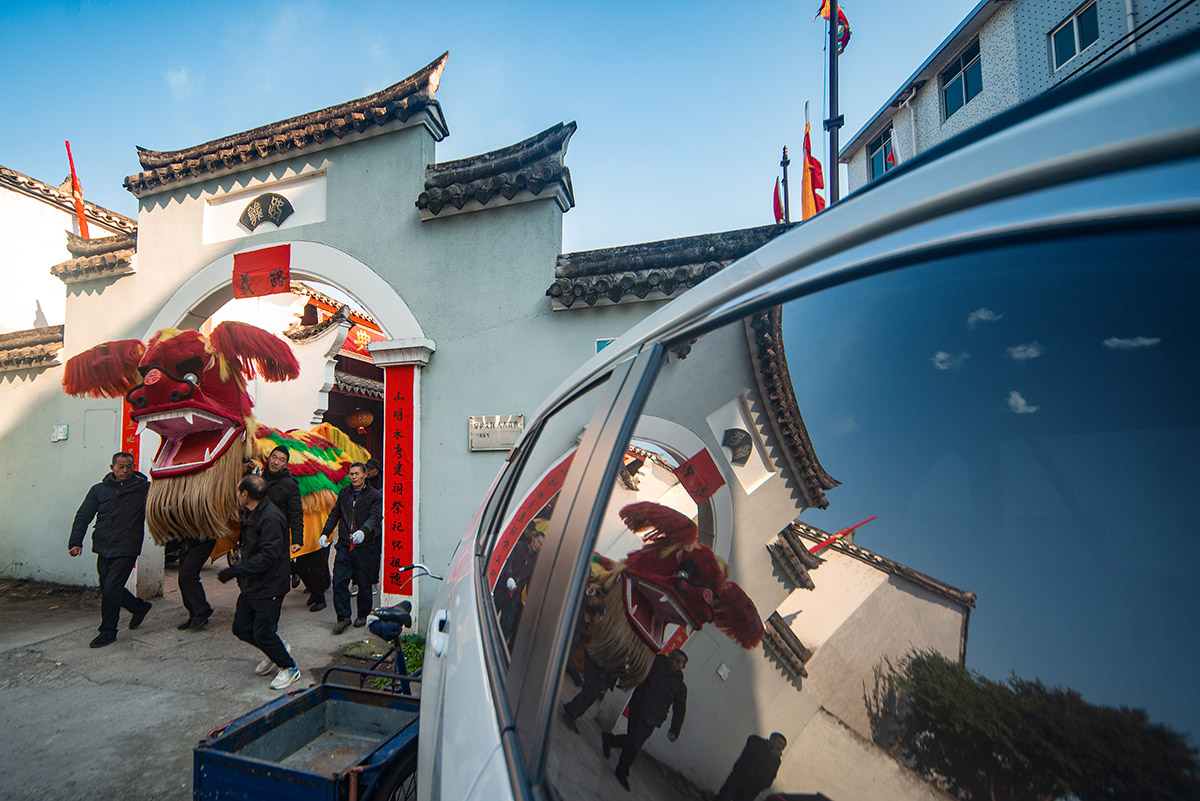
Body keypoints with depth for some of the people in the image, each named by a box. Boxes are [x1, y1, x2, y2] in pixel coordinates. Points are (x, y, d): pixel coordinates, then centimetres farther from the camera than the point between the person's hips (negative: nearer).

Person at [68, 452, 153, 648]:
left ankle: (108, 631, 9)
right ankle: (139, 607, 33)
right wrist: (76, 542, -3)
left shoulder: (144, 488, -1)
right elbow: (83, 516, 7)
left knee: (111, 589, -6)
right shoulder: (99, 490, 8)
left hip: (126, 549, -4)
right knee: (107, 588, 11)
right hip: (104, 548, 5)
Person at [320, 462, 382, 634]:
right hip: (344, 546, 4)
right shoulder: (344, 492, 12)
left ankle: (363, 615, 24)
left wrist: (363, 531, -36)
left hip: (365, 547, -4)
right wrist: (325, 533, 8)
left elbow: (374, 517, -18)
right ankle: (343, 617, 10)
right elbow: (334, 514, 19)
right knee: (339, 581, -3)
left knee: (364, 583, 5)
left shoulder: (375, 495, -5)